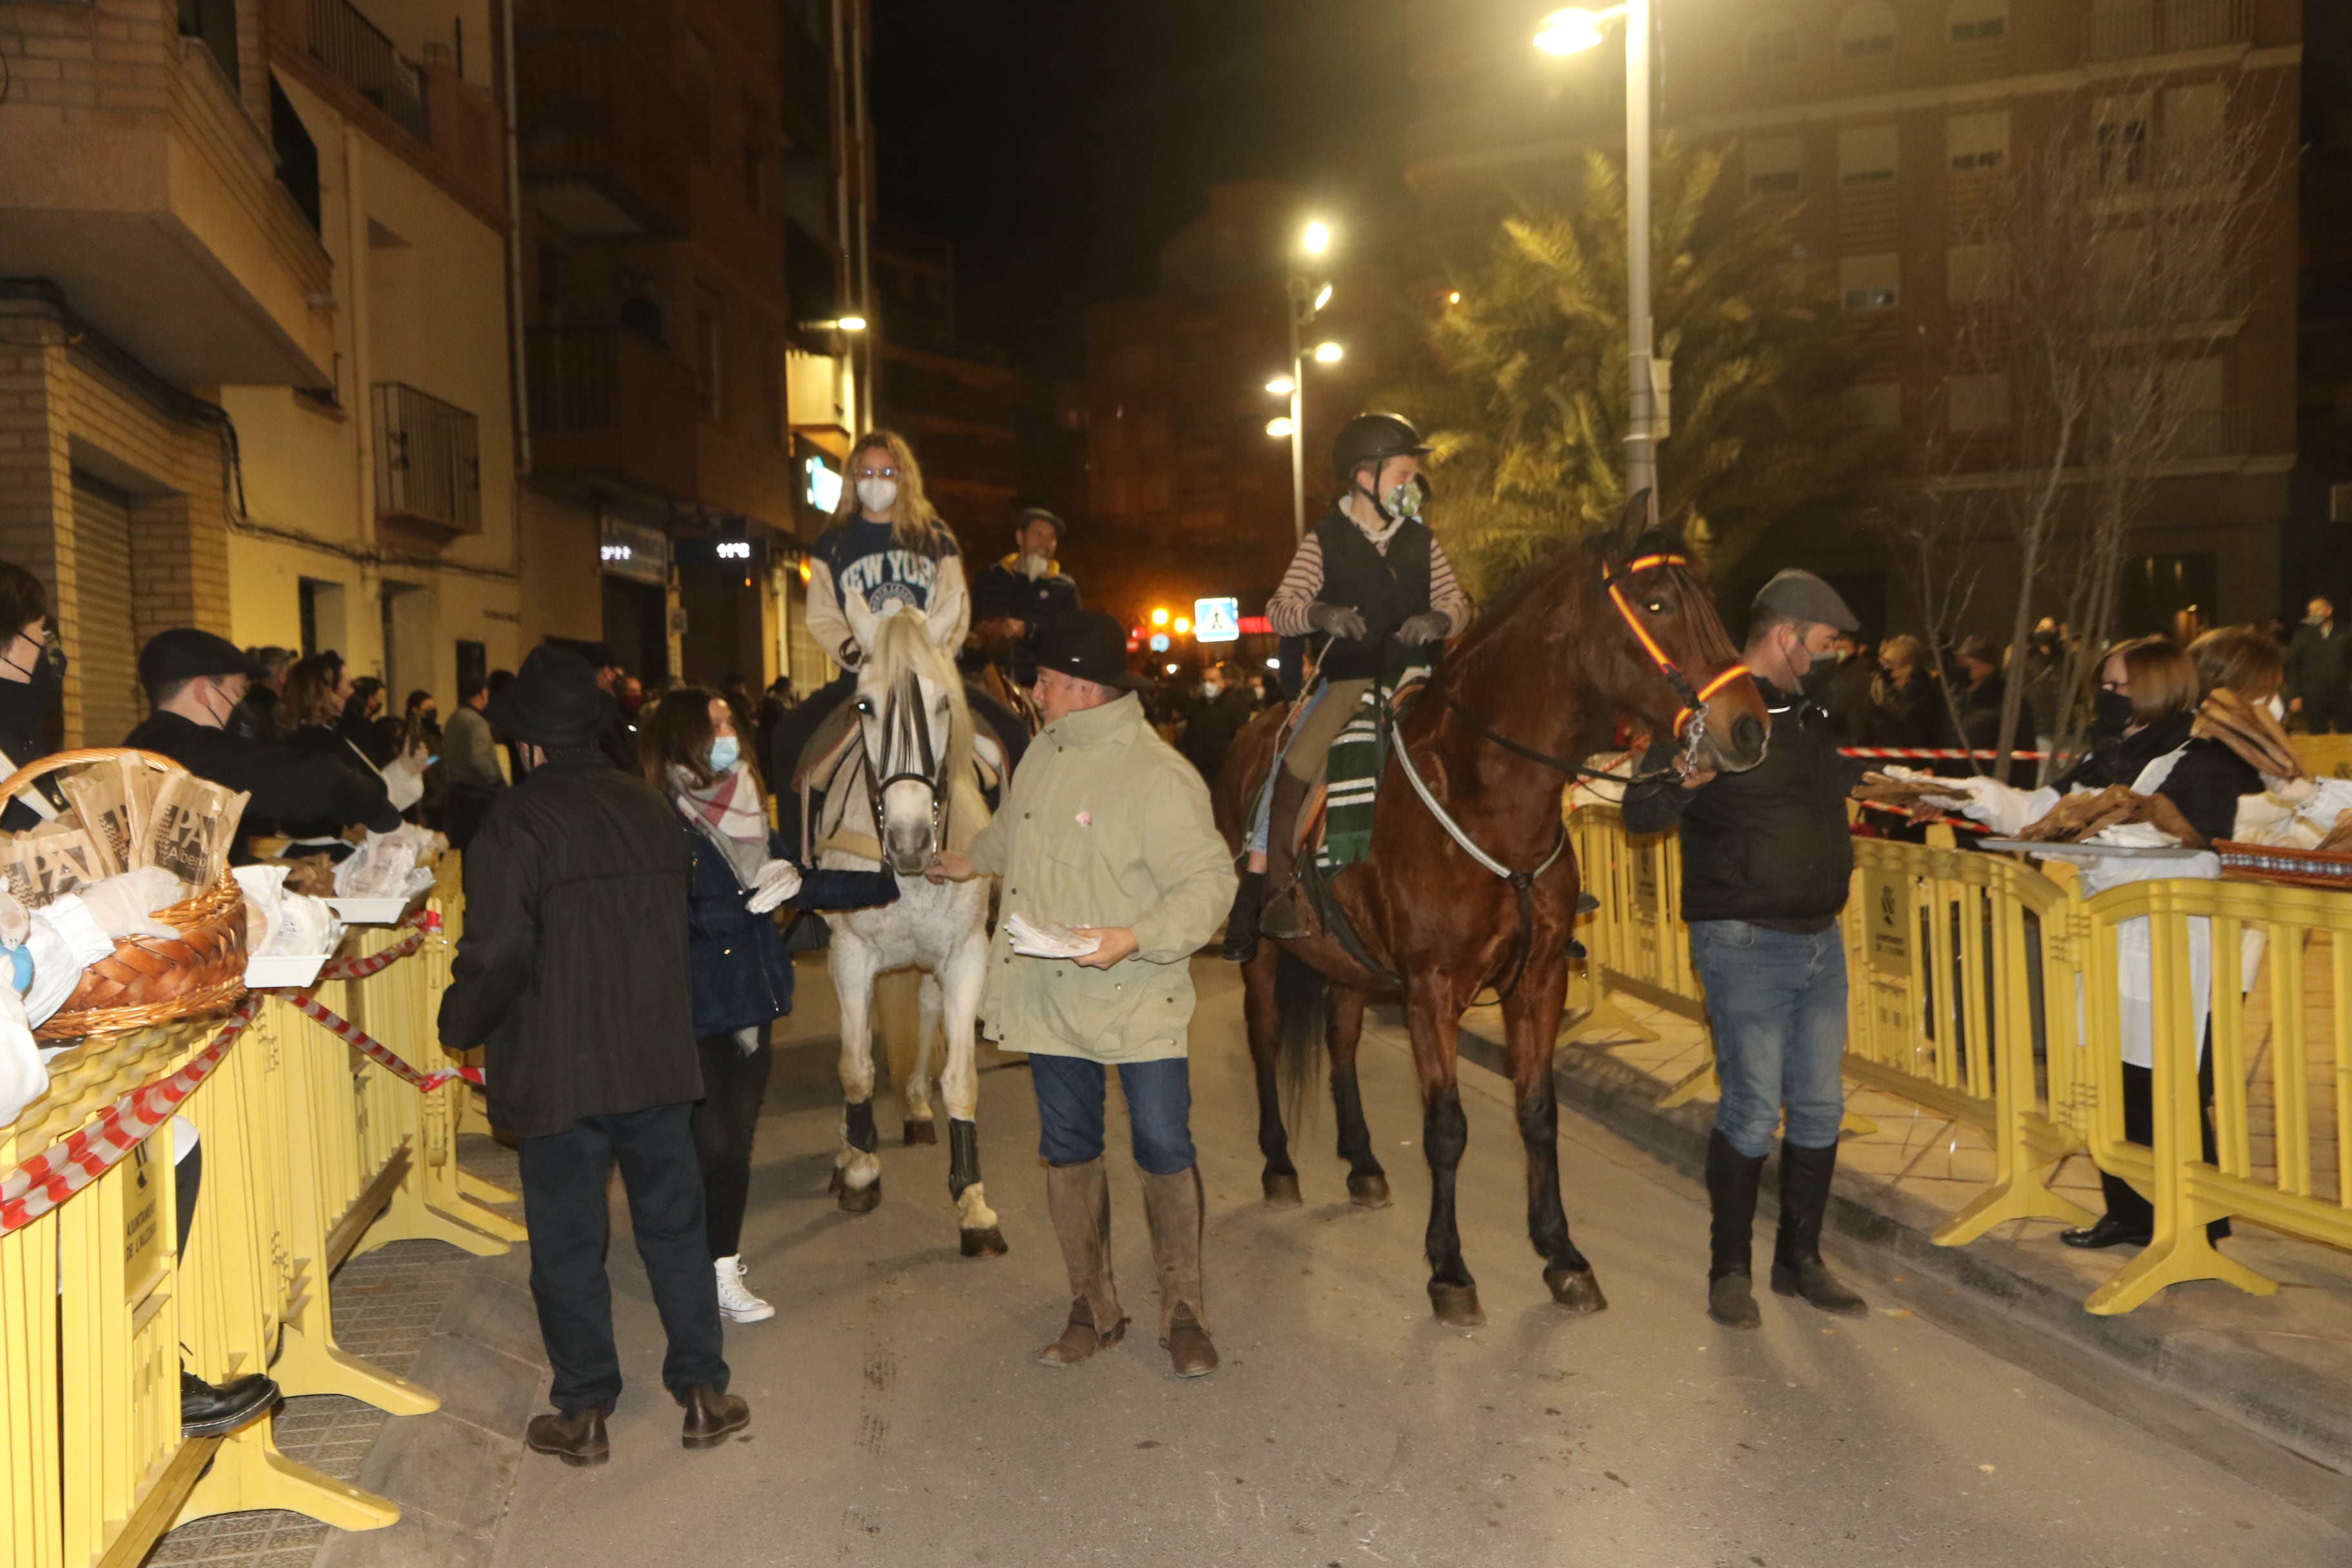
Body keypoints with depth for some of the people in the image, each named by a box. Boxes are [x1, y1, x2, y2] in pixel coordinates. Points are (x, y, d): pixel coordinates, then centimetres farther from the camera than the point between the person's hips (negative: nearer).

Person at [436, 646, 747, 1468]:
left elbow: (499, 951, -17)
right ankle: (703, 1391, 20)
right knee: (674, 1224, 13)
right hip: (658, 1057, 5)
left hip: (559, 1068, -5)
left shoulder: (517, 819, -13)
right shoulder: (650, 805, 6)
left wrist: (459, 1027, 0)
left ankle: (584, 1413, 18)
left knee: (567, 1243, 8)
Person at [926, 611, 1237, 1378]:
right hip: (1048, 995, 7)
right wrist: (969, 862, 41)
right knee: (1067, 1151, 14)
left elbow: (1209, 882, -19)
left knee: (1164, 1149, 1)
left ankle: (1183, 1311, 21)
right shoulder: (1047, 751, 5)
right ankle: (1092, 1308, 30)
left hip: (1137, 1000, -7)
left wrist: (1137, 937, -30)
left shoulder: (1158, 776, -18)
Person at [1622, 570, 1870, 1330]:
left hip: (1821, 938, 8)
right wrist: (1681, 781, -35)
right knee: (1753, 1109, -4)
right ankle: (1729, 1269, 13)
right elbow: (1640, 815, -19)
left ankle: (1801, 1258, 26)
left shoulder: (1810, 712, 15)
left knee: (1819, 1107, 11)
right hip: (1745, 944, -8)